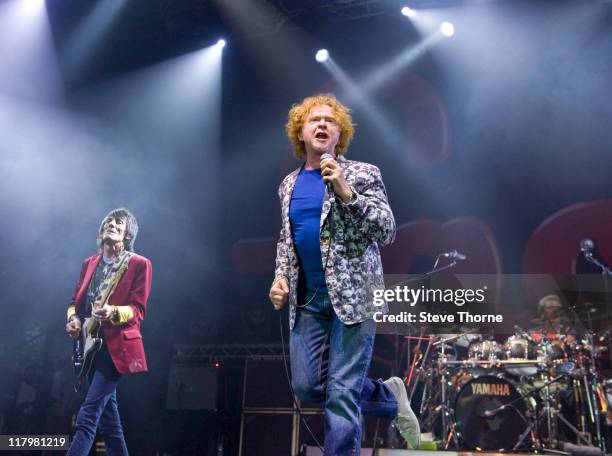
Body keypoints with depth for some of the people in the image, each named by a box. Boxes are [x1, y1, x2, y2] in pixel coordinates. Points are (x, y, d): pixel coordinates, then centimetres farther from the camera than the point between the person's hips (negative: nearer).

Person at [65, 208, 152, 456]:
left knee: (88, 414, -13)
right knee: (107, 412, 12)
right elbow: (75, 301, 19)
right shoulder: (89, 263, 15)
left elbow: (138, 310, -9)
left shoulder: (139, 264, -4)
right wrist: (73, 319, -4)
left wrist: (112, 312, -29)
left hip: (116, 347, -7)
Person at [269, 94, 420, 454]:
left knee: (342, 392, -8)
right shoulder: (289, 184, 12)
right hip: (307, 298, 5)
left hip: (353, 293, -5)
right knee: (306, 387, 6)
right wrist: (281, 277, 4)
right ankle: (389, 397, 28)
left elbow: (387, 233, -10)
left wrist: (347, 192, -21)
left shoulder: (363, 174, -2)